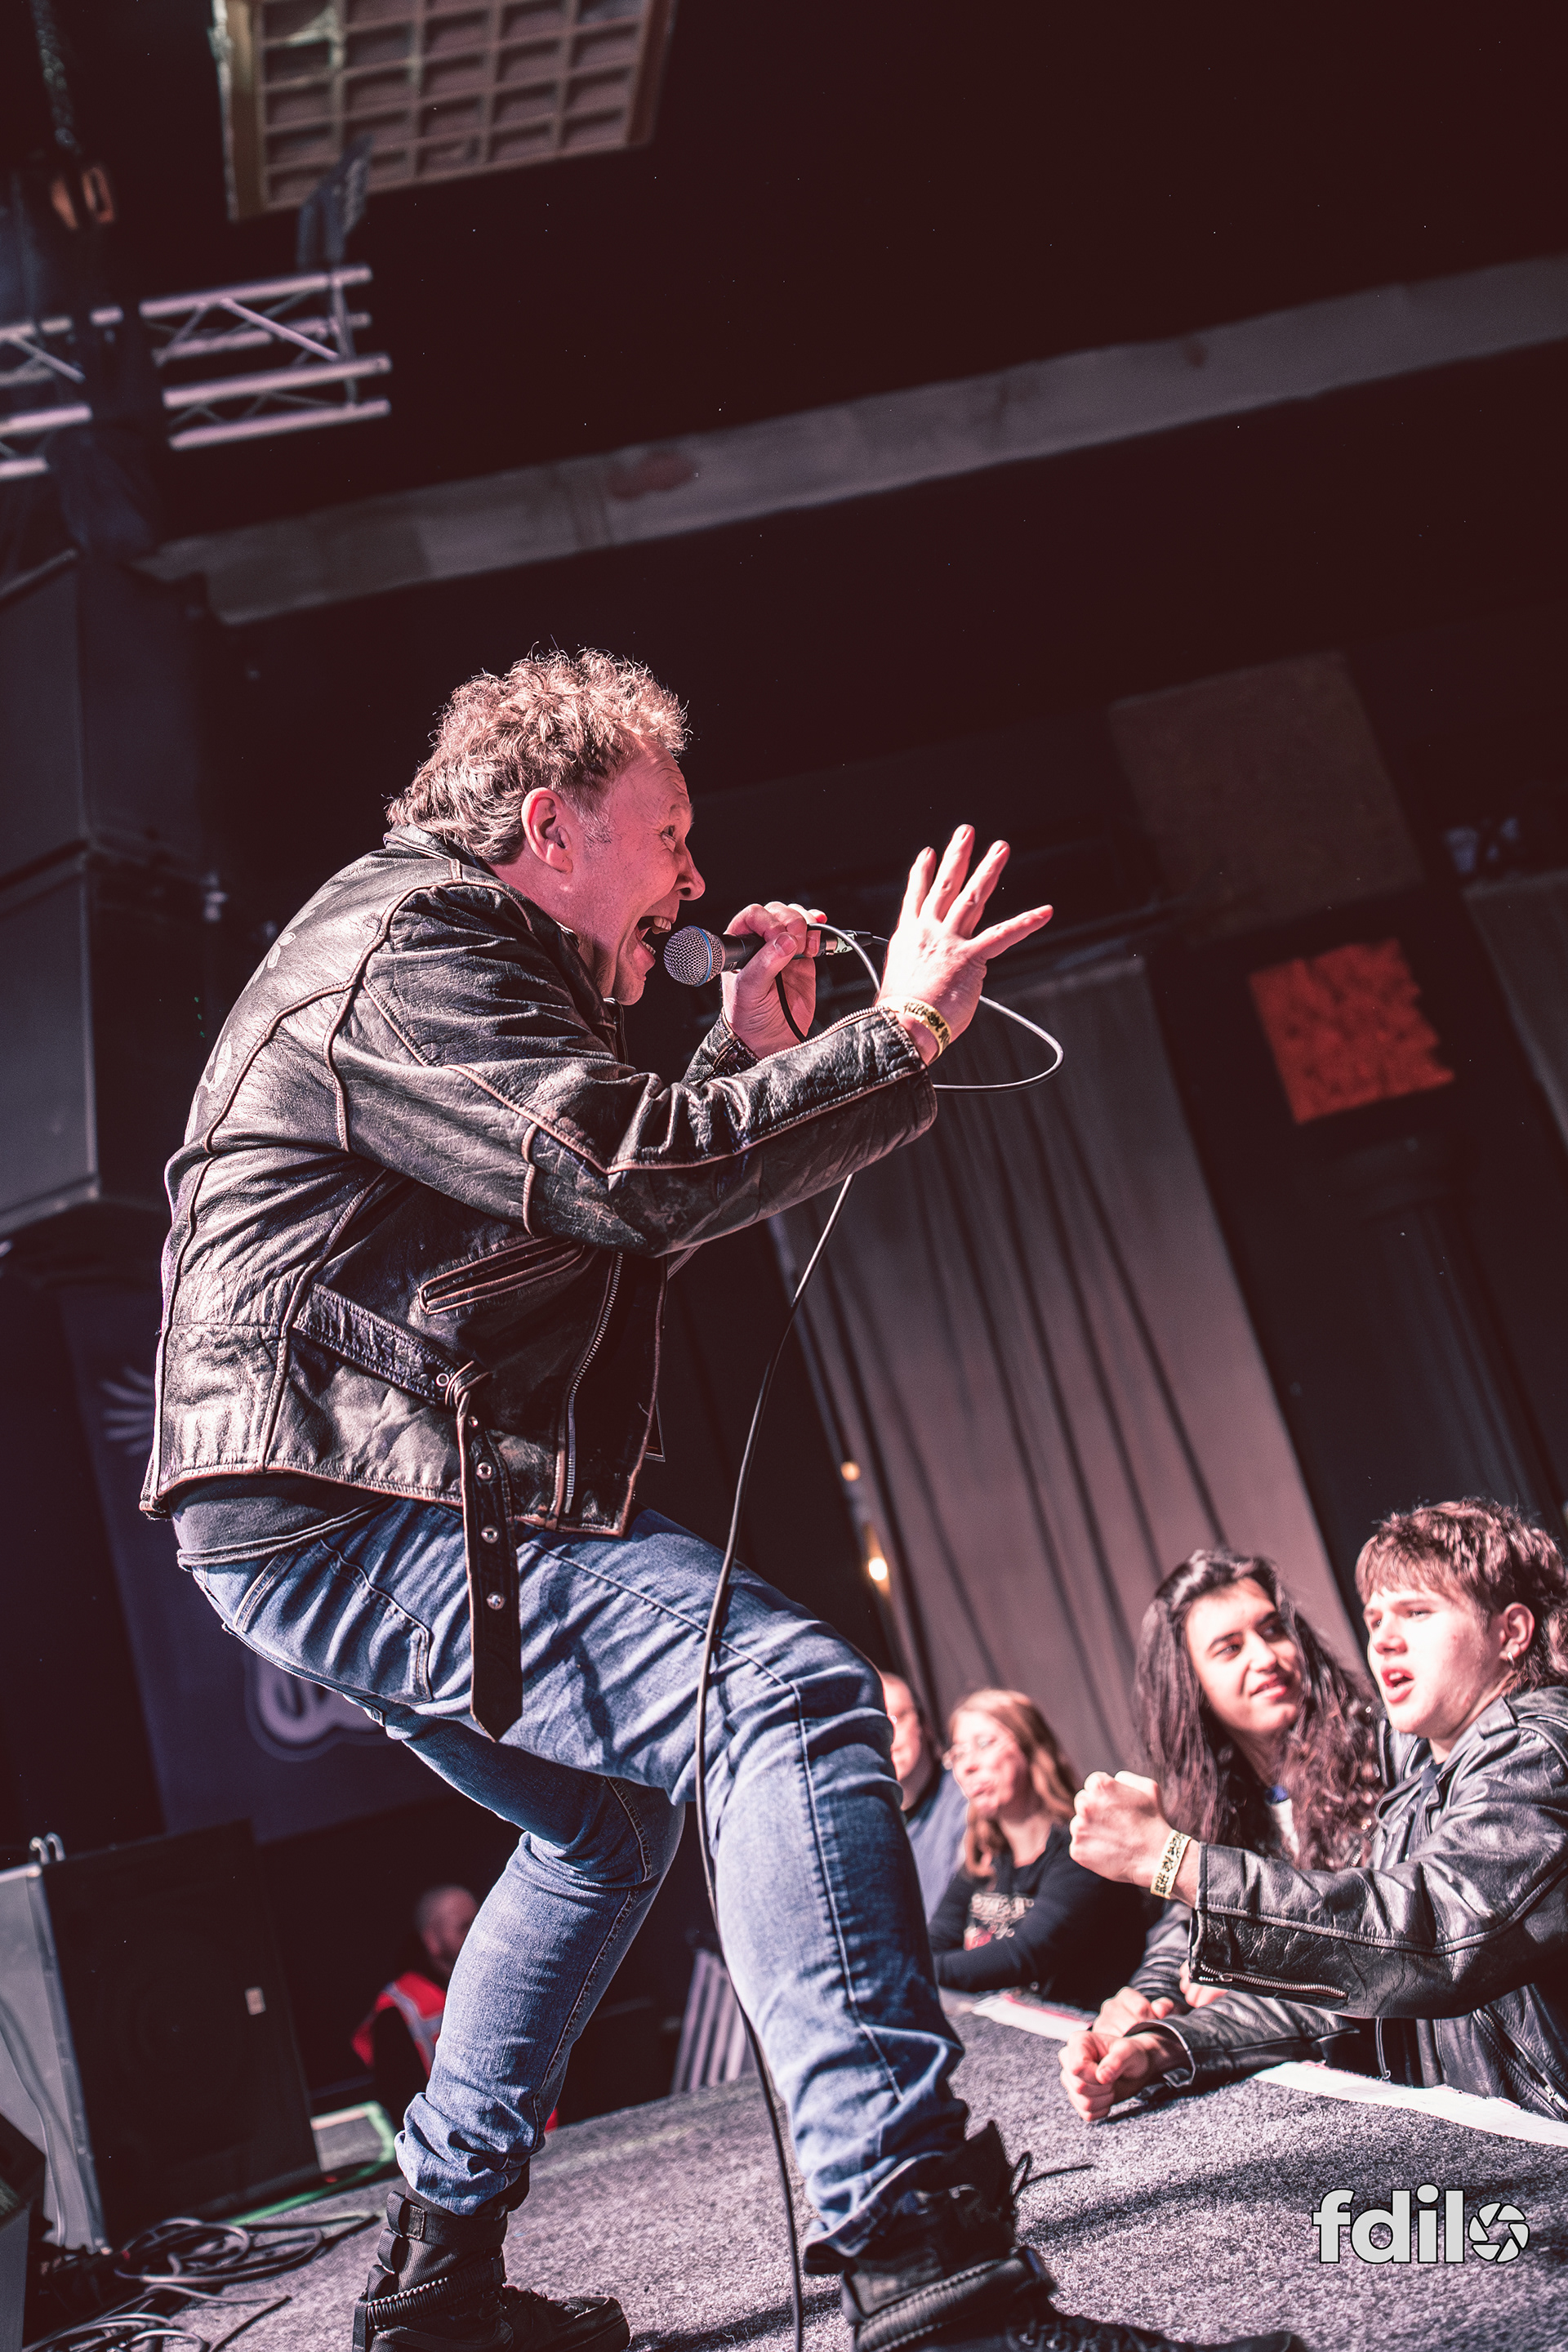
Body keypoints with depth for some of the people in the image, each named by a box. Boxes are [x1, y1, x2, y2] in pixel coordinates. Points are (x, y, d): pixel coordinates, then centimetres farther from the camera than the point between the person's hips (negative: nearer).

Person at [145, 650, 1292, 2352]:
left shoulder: (445, 944, 25)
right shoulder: (417, 936, -9)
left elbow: (601, 1218, 24)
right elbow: (633, 1177, -23)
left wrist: (744, 1059, 14)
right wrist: (900, 1034, -17)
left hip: (324, 1522, 11)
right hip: (348, 1503, -11)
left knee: (607, 1824, 24)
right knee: (791, 1694, -24)